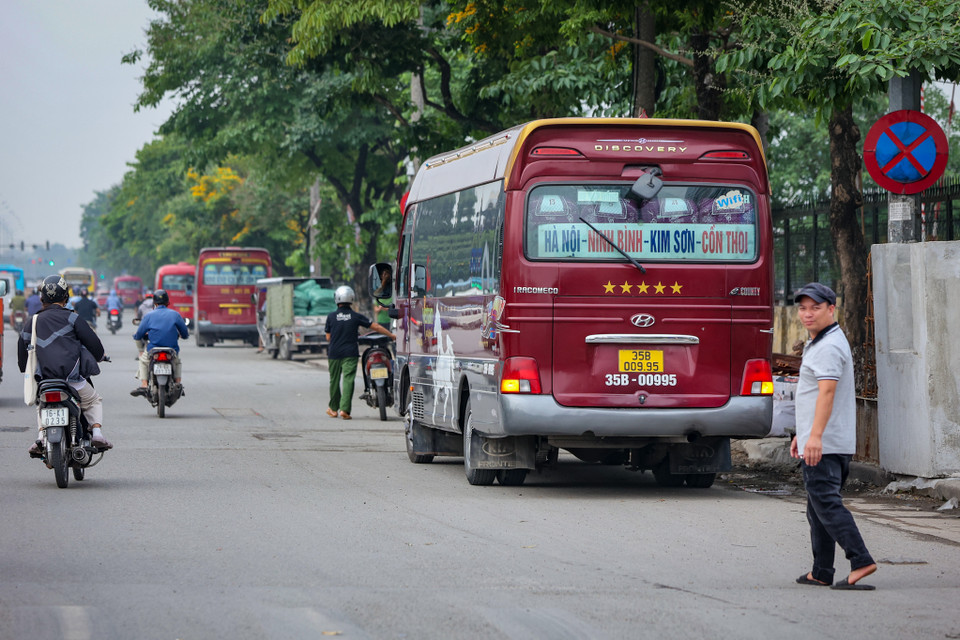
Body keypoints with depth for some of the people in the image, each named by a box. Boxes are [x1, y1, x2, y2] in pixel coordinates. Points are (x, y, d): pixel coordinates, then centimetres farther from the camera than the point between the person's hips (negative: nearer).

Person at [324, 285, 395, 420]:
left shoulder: (331, 317, -1)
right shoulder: (356, 316, -2)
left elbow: (328, 337, 5)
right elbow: (376, 327, 1)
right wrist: (392, 336, 10)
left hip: (334, 353, 1)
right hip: (350, 353, -1)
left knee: (334, 380, 13)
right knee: (348, 380, -4)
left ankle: (333, 408, 25)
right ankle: (344, 409, -16)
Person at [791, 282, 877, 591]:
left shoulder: (829, 346, -14)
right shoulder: (816, 343, 21)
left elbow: (827, 391, -26)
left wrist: (815, 436, -35)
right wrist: (801, 434, 31)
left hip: (825, 445, -11)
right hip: (823, 443, 11)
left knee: (826, 502, -15)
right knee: (818, 507, 14)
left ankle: (860, 561, -22)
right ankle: (821, 573, 18)